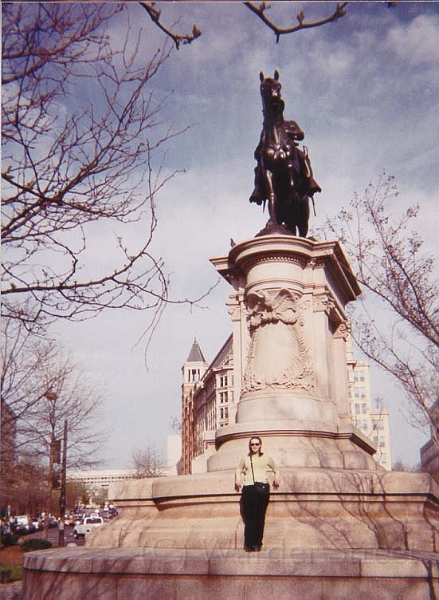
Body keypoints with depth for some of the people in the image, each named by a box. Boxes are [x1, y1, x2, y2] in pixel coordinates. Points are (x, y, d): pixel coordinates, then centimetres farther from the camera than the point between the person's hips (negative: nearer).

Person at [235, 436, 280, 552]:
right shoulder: (245, 458, 18)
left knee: (260, 517, -6)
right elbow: (238, 470, 32)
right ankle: (249, 544, -2)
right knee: (249, 517, -5)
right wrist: (238, 478, 19)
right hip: (248, 489, 1)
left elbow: (276, 470, 26)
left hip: (262, 488, -1)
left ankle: (257, 543, -1)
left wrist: (276, 478, 15)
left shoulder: (266, 457, 16)